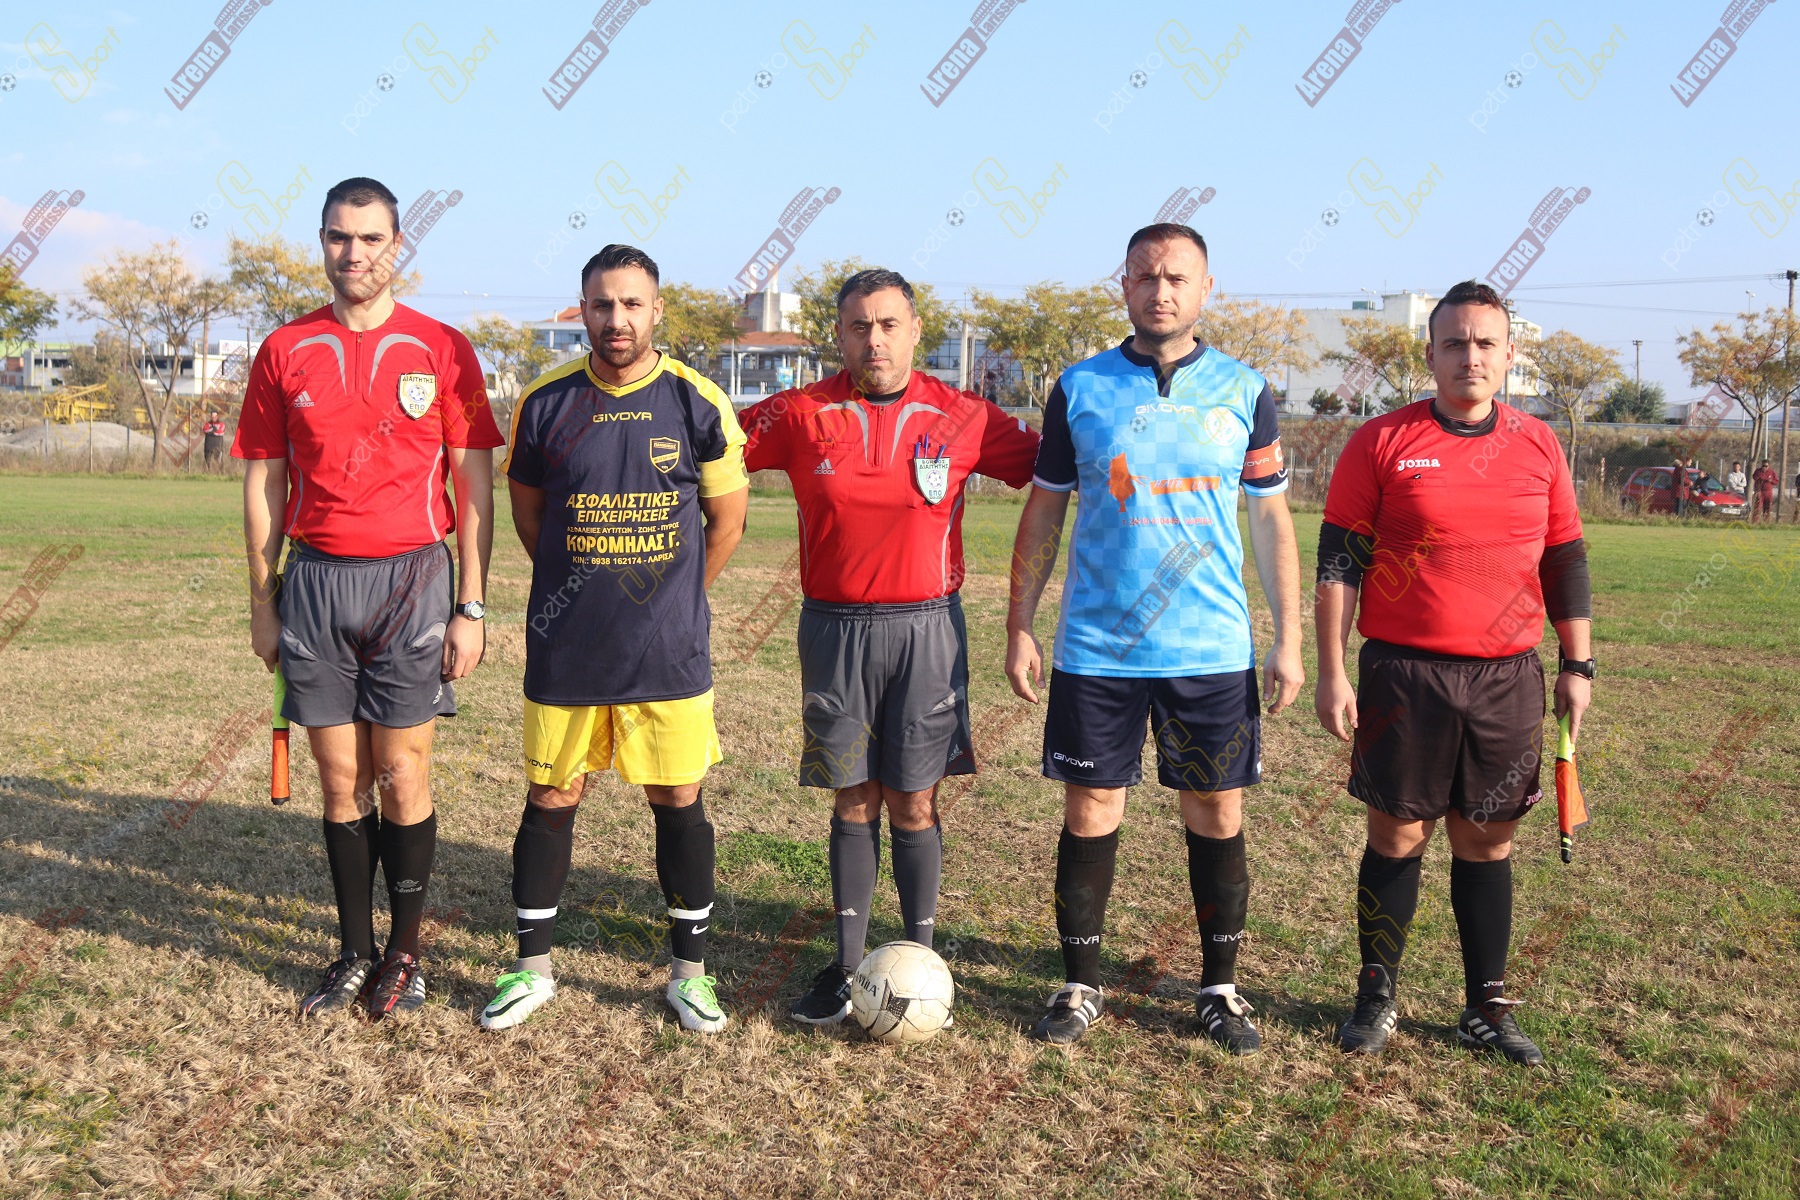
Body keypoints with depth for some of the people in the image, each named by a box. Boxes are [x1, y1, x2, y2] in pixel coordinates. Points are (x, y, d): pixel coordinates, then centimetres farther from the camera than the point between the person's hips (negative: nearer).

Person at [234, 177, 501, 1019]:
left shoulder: (442, 349, 1)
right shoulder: (284, 351, 7)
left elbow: (475, 486, 1)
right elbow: (263, 484, 10)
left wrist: (471, 608, -4)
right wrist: (262, 603, 7)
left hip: (412, 580, -2)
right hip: (315, 583, 2)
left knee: (402, 780, 2)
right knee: (341, 782, 8)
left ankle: (405, 951, 18)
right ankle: (354, 953, 21)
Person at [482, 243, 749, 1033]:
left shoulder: (699, 404, -3)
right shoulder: (545, 403, 1)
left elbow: (727, 519, 7)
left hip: (668, 651, -1)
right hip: (564, 649, 1)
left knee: (679, 802, 6)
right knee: (550, 801, 8)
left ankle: (689, 972, 21)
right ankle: (531, 968, 24)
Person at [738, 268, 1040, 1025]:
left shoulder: (962, 418, 0)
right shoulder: (800, 416, 1)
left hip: (926, 627, -1)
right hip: (835, 627, 1)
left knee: (914, 802, 4)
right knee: (854, 798, 8)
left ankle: (920, 959, 17)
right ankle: (848, 963, 18)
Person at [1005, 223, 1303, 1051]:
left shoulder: (1245, 392, 4)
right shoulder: (1080, 388, 3)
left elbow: (1271, 520, 8)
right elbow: (1043, 512, 7)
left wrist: (1288, 641, 4)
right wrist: (1019, 627, 3)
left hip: (1212, 649, 1)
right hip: (1096, 649, 0)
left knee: (1217, 816, 7)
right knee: (1089, 813, 5)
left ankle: (1220, 989, 23)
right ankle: (1080, 985, 20)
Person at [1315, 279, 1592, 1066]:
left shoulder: (1539, 446, 8)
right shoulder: (1381, 443, -2)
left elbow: (1565, 561, 14)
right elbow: (1339, 561, -2)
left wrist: (1576, 665, 10)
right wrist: (1332, 672, -7)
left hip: (1509, 678, 3)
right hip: (1404, 676, -3)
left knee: (1487, 843, 10)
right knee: (1397, 837, 4)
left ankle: (1487, 1010, 20)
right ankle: (1376, 998, 18)